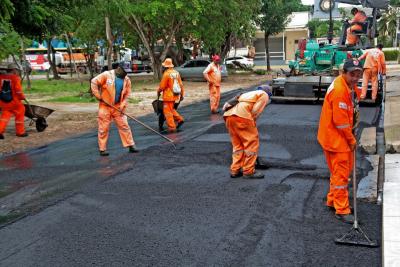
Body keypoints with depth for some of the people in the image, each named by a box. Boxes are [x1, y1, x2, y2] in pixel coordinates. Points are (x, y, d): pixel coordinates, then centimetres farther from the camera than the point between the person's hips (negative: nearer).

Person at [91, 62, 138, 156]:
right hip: (105, 106, -3)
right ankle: (102, 149, 11)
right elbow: (94, 82, -8)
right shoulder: (107, 75, -11)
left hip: (117, 107, 3)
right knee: (104, 128, 2)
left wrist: (122, 105, -8)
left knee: (124, 126, 3)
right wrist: (98, 96, -11)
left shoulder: (126, 79, 1)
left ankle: (131, 146, 10)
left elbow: (127, 94, 4)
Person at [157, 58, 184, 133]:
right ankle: (179, 119, 12)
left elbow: (162, 86, -13)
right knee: (171, 109, 23)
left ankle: (172, 127, -1)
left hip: (168, 96, -7)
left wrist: (158, 92, 6)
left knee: (168, 112, 0)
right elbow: (181, 85, 8)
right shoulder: (176, 73, 5)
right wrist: (182, 95, 16)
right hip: (175, 95, 7)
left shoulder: (166, 74, -16)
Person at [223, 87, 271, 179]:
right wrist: (252, 125, 13)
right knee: (252, 143, 4)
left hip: (228, 115, 8)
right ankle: (249, 171, 7)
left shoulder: (249, 94, 39)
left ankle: (235, 170, 19)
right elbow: (255, 111, 1)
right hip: (241, 115, -8)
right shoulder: (264, 95, 17)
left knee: (237, 144, 18)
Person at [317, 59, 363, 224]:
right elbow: (340, 121, -24)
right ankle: (342, 210, 9)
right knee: (341, 173, -3)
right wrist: (352, 140, -13)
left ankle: (333, 200, 36)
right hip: (334, 138, -10)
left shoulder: (351, 87, 7)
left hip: (343, 136, 10)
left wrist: (351, 137, 12)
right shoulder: (339, 90, -25)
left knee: (346, 168, 20)